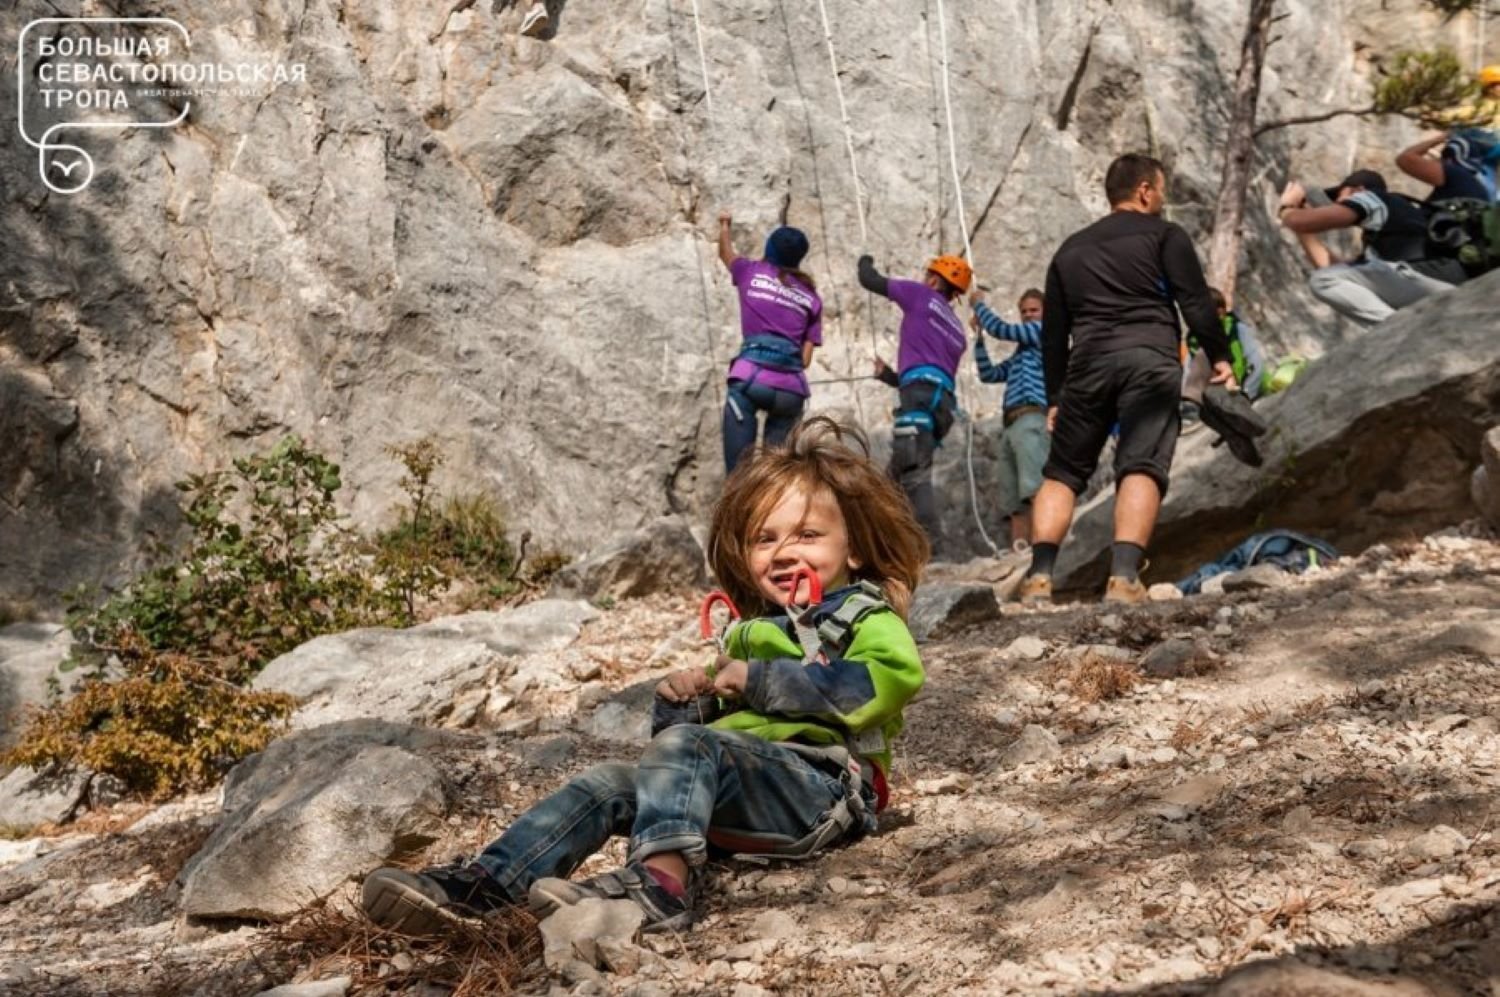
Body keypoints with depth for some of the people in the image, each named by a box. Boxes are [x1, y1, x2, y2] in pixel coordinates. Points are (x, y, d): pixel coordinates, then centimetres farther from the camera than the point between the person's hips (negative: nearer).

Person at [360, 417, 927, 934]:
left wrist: (762, 680, -15)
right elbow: (719, 721, 37)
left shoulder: (866, 620, 6)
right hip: (735, 810, 7)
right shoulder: (751, 632, 29)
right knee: (609, 786, -15)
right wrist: (691, 696, 10)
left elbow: (898, 675, -18)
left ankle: (662, 882, -50)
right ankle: (484, 884, -30)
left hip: (824, 789, -7)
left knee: (685, 745, -30)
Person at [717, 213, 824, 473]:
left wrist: (725, 225, 58)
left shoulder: (751, 272, 15)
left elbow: (726, 253, 39)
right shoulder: (811, 297, 17)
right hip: (791, 387, 2)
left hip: (750, 378, -2)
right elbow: (806, 358, 12)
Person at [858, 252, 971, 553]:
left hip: (922, 392, -8)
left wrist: (865, 261, 38)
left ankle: (930, 542, -30)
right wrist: (888, 375, 45)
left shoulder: (921, 295, 12)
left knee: (914, 472, -18)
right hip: (944, 399, 8)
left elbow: (869, 281, 15)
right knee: (899, 473, 11)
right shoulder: (957, 331, 31)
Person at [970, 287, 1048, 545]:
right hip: (1011, 425, 9)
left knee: (1034, 492, -26)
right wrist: (979, 335, 23)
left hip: (1032, 420, -9)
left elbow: (1002, 330, 2)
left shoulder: (1045, 331, 9)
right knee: (1016, 505, -3)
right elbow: (988, 375, 28)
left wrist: (978, 303, 18)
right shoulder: (1020, 354, 32)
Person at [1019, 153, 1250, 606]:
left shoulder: (1071, 249, 25)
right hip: (1150, 357, -3)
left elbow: (1053, 332, 23)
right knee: (1141, 469, -11)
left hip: (1088, 363, 4)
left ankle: (1039, 576, -5)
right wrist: (1219, 358, 7)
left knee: (1061, 473, 11)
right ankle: (1123, 578, -28)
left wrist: (1055, 396, 25)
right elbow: (1196, 302, 0)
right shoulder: (1164, 235, 12)